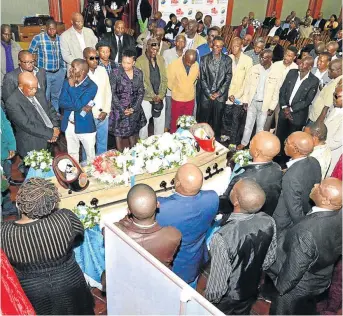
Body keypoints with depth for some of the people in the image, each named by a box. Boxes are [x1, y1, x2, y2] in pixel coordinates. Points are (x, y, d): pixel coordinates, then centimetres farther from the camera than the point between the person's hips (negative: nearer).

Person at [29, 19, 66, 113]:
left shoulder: (60, 39, 3)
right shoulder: (38, 38, -11)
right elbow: (30, 54, -2)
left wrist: (63, 69, 14)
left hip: (58, 73, 4)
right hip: (44, 73, -4)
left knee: (56, 96, 17)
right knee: (44, 97, 1)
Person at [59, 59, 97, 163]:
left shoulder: (92, 86, -17)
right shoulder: (67, 82, 0)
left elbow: (78, 105, -24)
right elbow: (61, 102, -9)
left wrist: (72, 86, -20)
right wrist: (81, 107, -21)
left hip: (85, 126, -5)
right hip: (69, 125, 5)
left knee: (90, 155, 10)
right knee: (72, 153, 20)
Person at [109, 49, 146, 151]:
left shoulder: (139, 73, 1)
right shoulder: (116, 73, -9)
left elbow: (141, 92, 4)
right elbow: (113, 93, -9)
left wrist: (134, 108, -7)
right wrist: (122, 109, -13)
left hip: (134, 110, 3)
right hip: (119, 110, -3)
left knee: (133, 134, 11)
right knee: (118, 135, 3)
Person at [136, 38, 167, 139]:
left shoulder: (160, 59, 8)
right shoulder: (140, 60, -8)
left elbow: (164, 78, 6)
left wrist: (160, 95, -5)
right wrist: (153, 96, -13)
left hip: (160, 97, 5)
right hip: (146, 98, -4)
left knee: (160, 121, 12)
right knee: (144, 122, 5)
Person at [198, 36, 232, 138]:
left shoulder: (227, 60, 3)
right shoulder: (205, 59, 2)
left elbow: (228, 78, 0)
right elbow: (202, 78, 0)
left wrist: (219, 93, -9)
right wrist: (209, 93, -8)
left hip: (220, 96, 0)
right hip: (206, 95, 0)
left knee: (217, 121, 8)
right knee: (203, 120, 4)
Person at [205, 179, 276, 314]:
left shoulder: (223, 237, -41)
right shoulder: (268, 222, -23)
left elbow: (218, 280, -27)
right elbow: (269, 259, -5)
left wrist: (210, 298, -6)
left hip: (226, 298, -4)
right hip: (251, 290, 4)